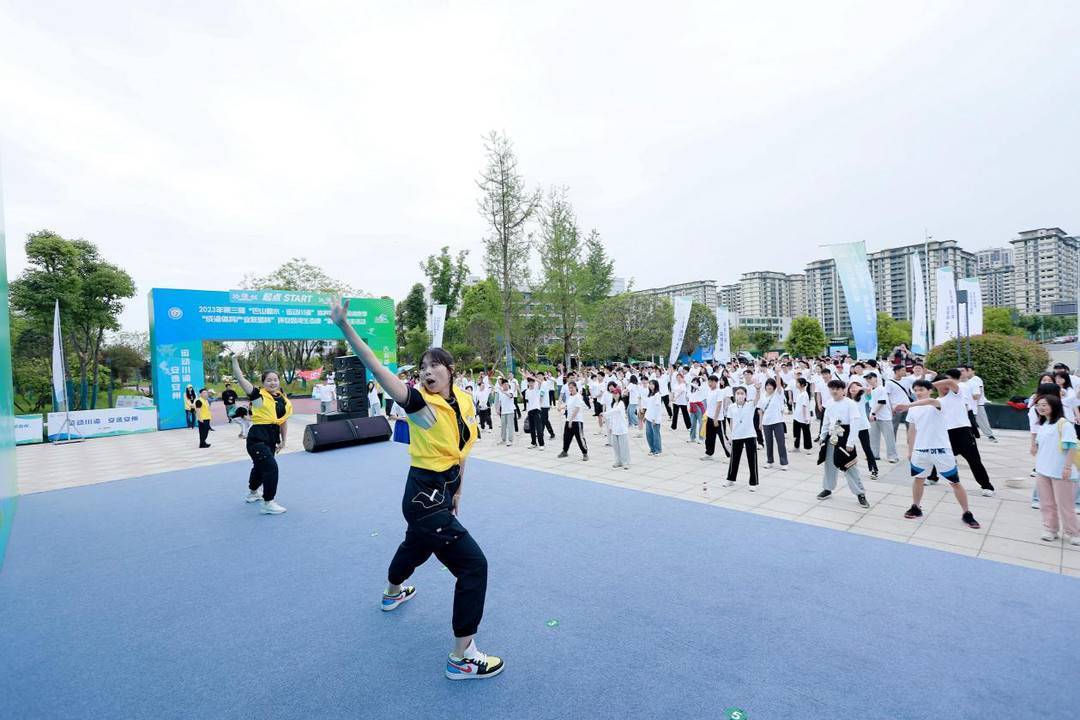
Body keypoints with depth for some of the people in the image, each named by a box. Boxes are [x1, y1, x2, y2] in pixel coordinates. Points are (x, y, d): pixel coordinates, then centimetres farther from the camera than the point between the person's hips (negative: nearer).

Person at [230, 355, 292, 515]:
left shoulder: (284, 400, 7)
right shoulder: (259, 395, -9)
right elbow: (240, 378, -15)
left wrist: (283, 440, 15)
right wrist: (235, 359, -20)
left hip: (272, 438, 7)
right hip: (257, 437, -7)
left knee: (260, 466, 27)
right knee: (271, 467, -16)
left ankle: (252, 493, 53)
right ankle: (268, 504, -4)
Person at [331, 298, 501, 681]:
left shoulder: (465, 401, 0)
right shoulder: (419, 400, -19)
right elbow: (376, 367, -30)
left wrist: (456, 492, 15)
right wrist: (344, 326, -40)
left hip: (444, 489, 8)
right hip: (424, 494, -8)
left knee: (417, 544, 33)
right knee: (473, 564, -9)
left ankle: (393, 592, 64)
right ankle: (462, 657, 6)